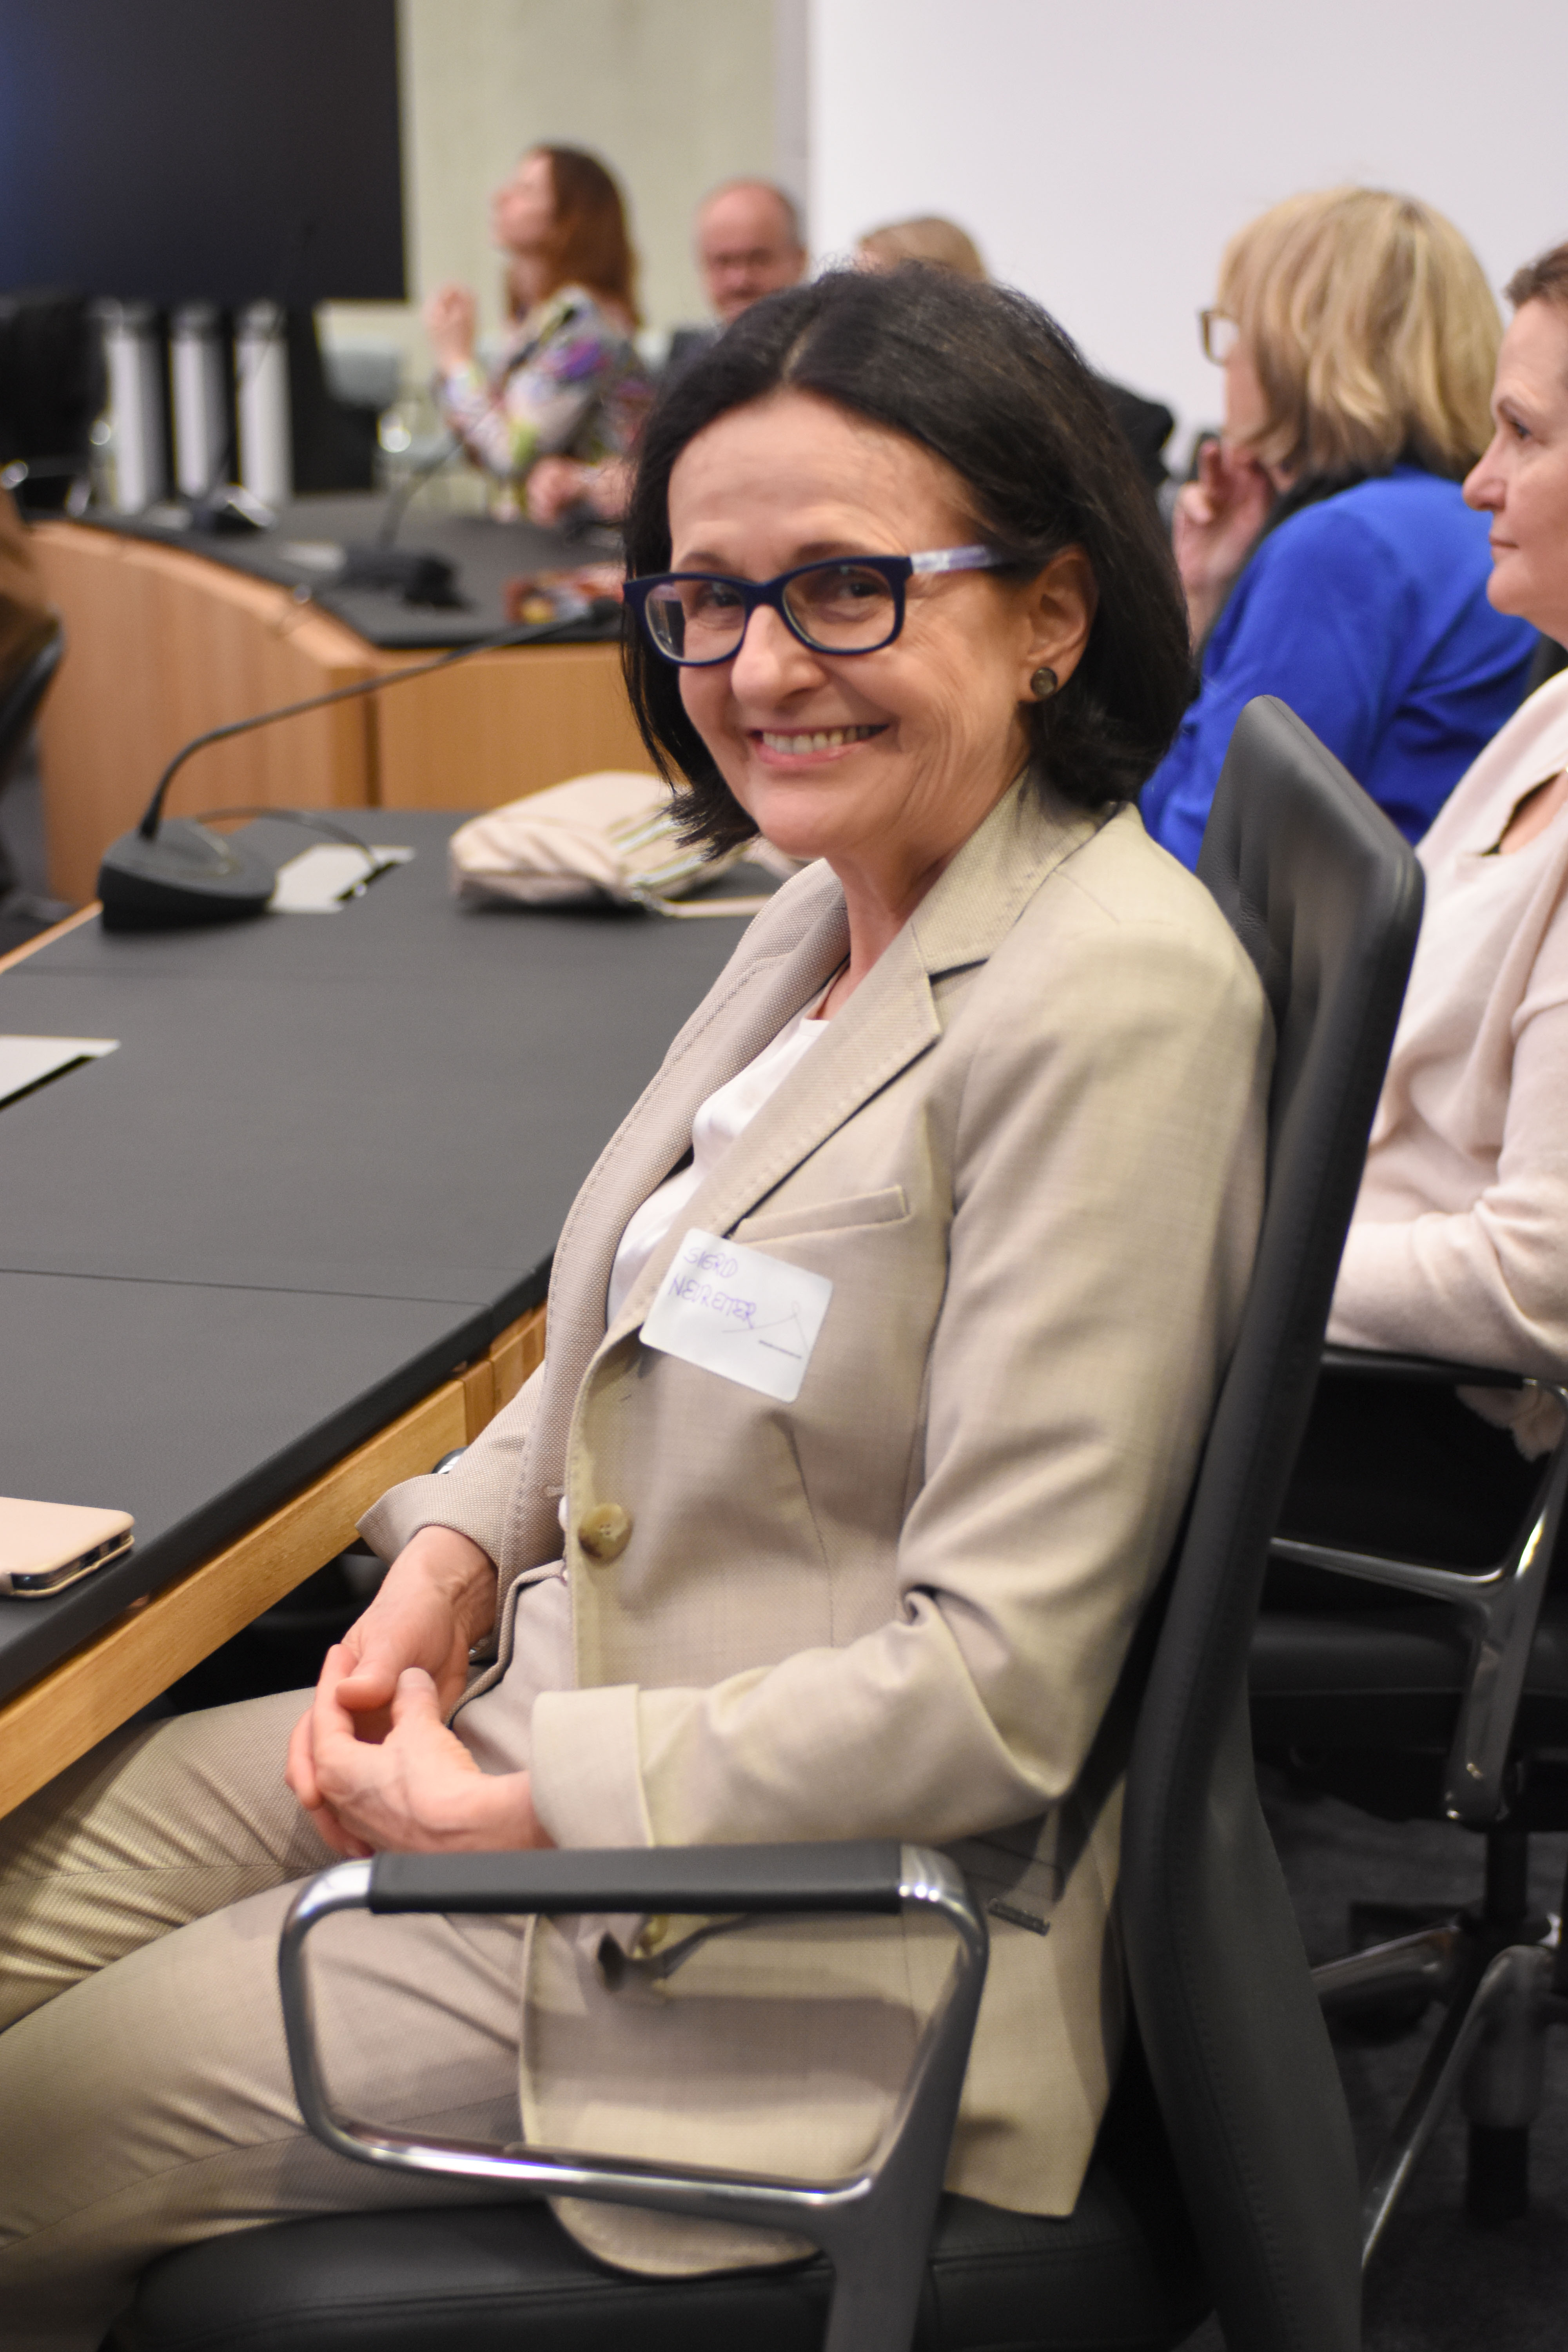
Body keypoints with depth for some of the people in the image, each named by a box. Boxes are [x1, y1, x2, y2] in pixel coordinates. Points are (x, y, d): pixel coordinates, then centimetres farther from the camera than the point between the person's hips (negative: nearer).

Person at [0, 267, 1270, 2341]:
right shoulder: (825, 918, 5)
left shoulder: (1109, 1004, -24)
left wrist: (511, 1810, -19)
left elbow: (996, 1692, -25)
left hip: (805, 1920, -8)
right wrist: (459, 1548, -1)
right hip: (550, 1699, 9)